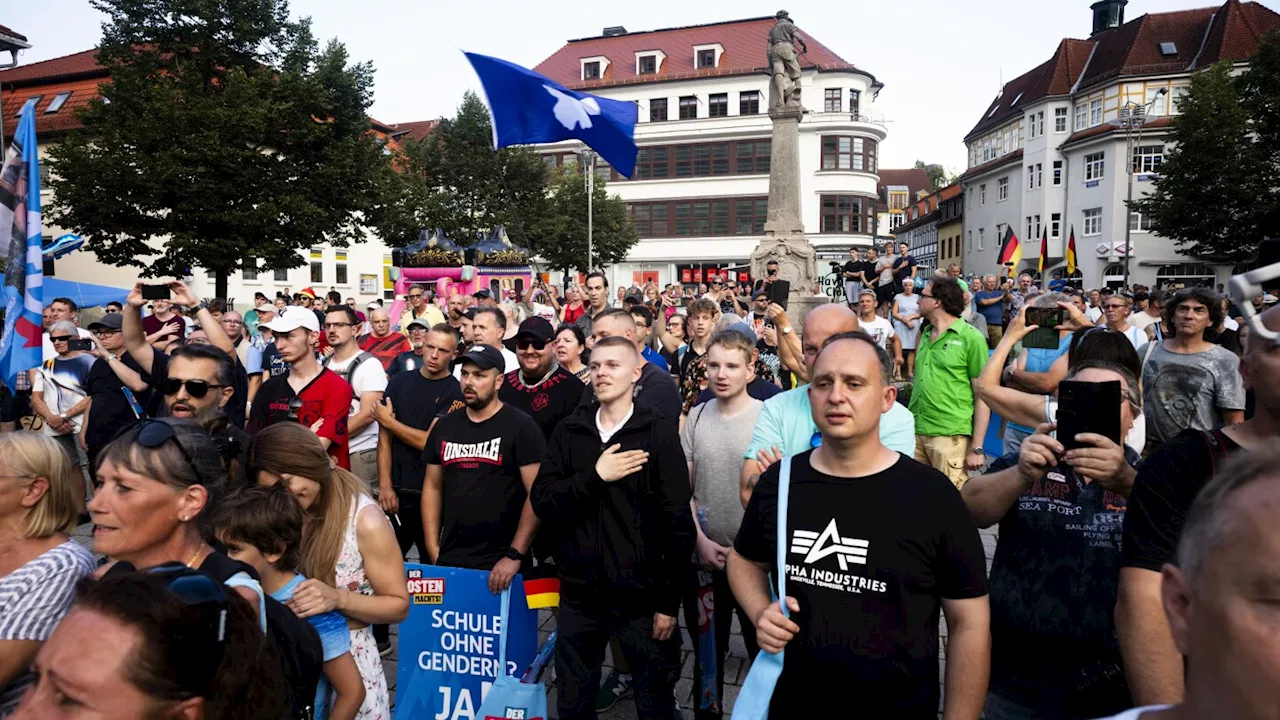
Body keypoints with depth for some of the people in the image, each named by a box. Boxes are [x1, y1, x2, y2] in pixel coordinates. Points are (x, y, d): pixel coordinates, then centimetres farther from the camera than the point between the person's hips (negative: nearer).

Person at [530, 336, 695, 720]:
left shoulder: (659, 434, -8)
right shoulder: (568, 431, 2)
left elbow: (678, 523, -8)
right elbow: (542, 501, -5)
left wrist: (669, 601, -8)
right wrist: (595, 477, -20)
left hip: (642, 596, -3)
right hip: (578, 594, 3)